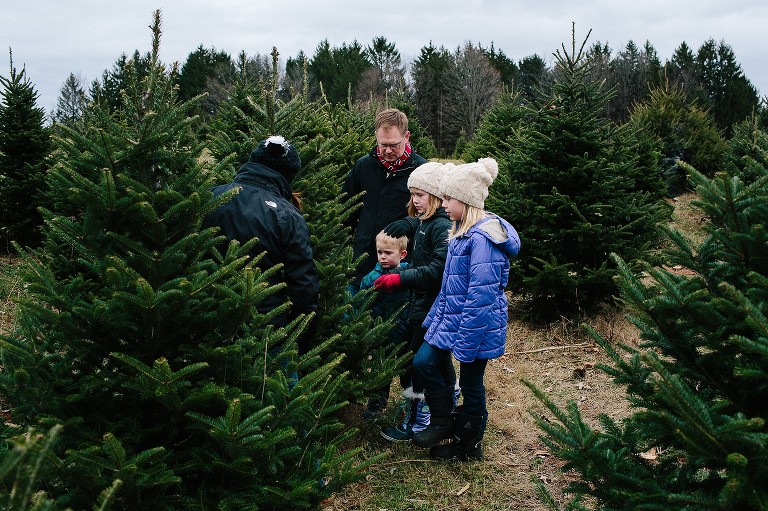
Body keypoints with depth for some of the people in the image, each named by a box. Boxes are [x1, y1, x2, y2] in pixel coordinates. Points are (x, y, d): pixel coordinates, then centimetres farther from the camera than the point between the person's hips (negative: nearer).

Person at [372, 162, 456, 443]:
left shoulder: (442, 227, -18)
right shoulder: (424, 223, 11)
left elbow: (438, 270, -26)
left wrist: (400, 279, -24)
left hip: (432, 309, -10)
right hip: (421, 305, 10)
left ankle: (416, 424, 10)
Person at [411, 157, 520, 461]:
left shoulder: (483, 238, -25)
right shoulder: (462, 231, 7)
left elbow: (481, 295, -27)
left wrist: (465, 341, -24)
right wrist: (435, 318, 18)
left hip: (476, 323, -9)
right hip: (452, 318, 9)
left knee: (471, 383, 7)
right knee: (423, 362, 7)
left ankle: (469, 447, 26)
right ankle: (444, 422, 25)